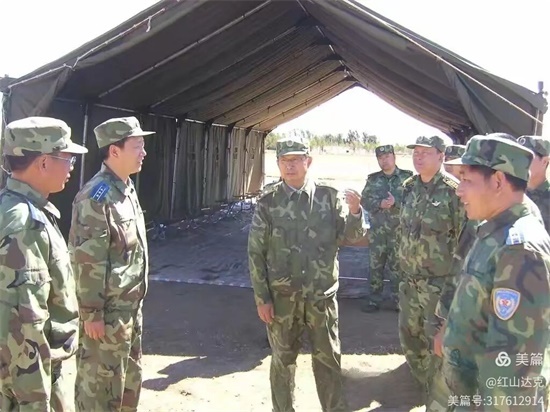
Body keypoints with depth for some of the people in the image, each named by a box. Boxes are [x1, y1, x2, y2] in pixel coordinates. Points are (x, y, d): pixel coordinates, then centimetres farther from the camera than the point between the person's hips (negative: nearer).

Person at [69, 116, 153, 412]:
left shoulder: (127, 188, 9)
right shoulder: (96, 196, -20)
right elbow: (86, 260, -22)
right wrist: (92, 313, -20)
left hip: (130, 306, 9)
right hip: (107, 310, -9)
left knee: (130, 375, 22)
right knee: (100, 382, 5)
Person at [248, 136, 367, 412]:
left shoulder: (329, 198, -2)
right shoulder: (267, 204, -4)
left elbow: (351, 236, -3)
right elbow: (255, 253, -2)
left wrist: (355, 212, -23)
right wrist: (261, 298, -4)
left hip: (322, 296, 1)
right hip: (282, 298, 0)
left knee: (328, 359, 14)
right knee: (283, 360, 15)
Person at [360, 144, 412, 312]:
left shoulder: (407, 177, 0)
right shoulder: (373, 179, 8)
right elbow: (364, 200, 1)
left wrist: (396, 202, -23)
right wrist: (379, 204, -16)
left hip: (399, 231, -3)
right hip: (377, 231, 3)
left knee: (397, 266, 5)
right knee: (375, 266, 8)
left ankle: (398, 300, 17)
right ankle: (374, 300, 19)